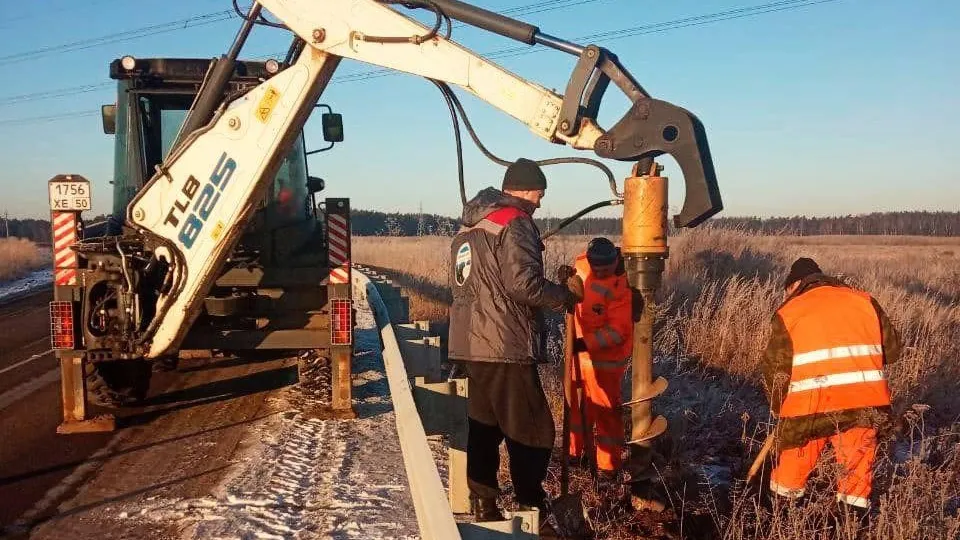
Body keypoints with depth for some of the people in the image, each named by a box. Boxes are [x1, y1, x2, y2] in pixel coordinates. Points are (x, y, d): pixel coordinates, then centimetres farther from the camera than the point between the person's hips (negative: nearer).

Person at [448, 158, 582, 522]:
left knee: (484, 424, 14)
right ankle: (532, 511, 3)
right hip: (504, 346, -9)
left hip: (470, 342, 9)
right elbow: (523, 283, -20)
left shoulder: (472, 224, 18)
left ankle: (483, 505, 19)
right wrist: (562, 296, -4)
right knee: (532, 431, -2)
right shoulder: (515, 222, -10)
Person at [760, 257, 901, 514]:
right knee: (858, 463, 17)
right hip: (865, 399, 2)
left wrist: (778, 406, 16)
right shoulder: (864, 300, 13)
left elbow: (775, 367, 2)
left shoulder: (789, 311, 5)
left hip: (812, 402, -2)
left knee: (793, 463, 17)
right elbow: (892, 348, 14)